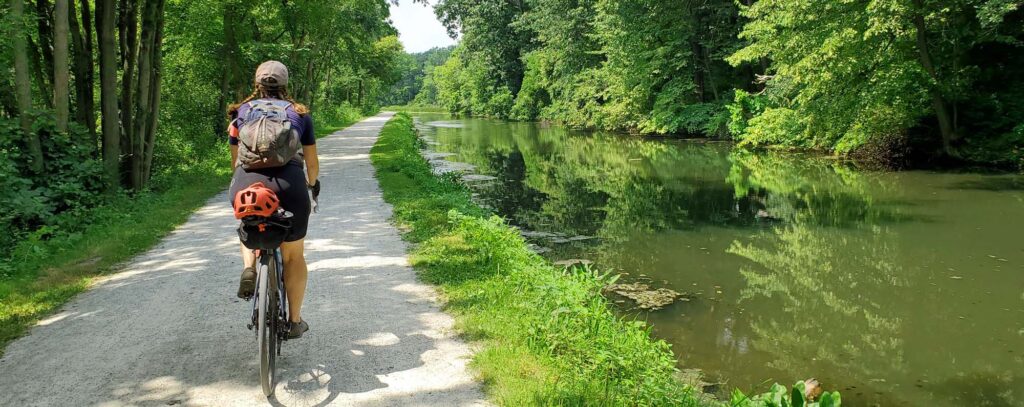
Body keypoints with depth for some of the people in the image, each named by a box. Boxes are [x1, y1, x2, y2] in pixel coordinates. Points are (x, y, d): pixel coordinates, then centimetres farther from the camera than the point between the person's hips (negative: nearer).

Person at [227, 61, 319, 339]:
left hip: (246, 185, 1)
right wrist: (312, 183, 45)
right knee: (294, 256, 19)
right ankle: (295, 321, 25)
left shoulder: (242, 112, 21)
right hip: (289, 186, -1)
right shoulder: (300, 114, 19)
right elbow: (312, 162, 25)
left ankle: (248, 268, 10)